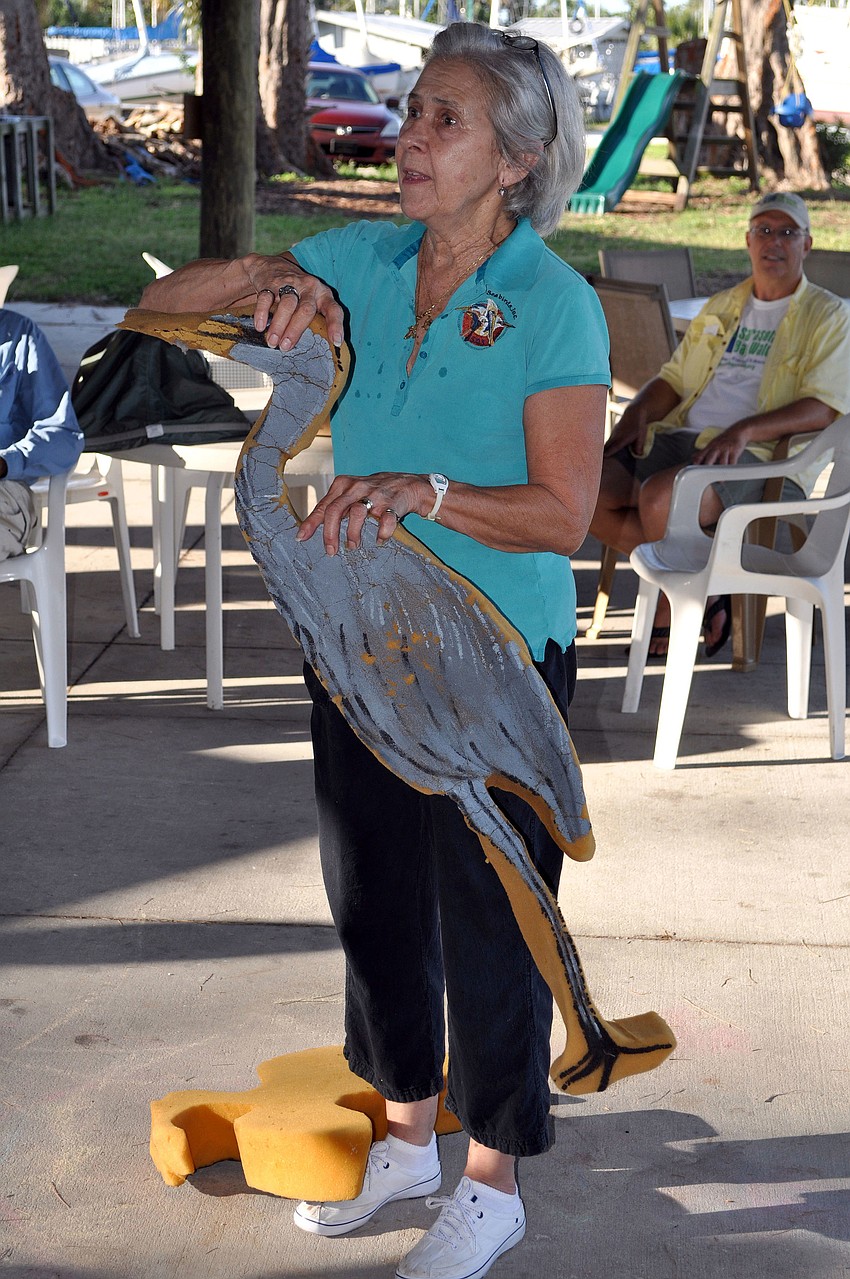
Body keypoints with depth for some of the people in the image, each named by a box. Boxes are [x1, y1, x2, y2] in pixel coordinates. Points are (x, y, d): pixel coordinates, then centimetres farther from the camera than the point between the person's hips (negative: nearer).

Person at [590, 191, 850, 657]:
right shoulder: (721, 308, 23)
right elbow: (674, 379, 25)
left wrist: (744, 430, -24)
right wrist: (638, 413, 1)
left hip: (761, 457, -7)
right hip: (680, 438, 7)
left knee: (657, 497, -35)